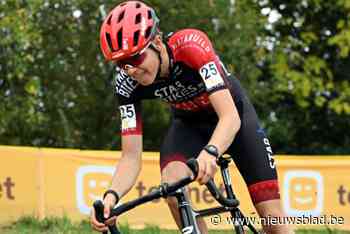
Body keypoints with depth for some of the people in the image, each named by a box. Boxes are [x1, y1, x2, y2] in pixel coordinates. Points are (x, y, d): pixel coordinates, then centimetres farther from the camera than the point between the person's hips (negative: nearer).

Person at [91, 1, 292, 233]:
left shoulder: (191, 45, -38)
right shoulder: (127, 82, -26)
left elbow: (231, 117, -45)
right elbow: (131, 157, -25)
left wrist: (210, 152, -66)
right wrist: (111, 195, -45)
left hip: (234, 115, -2)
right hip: (189, 122, 3)